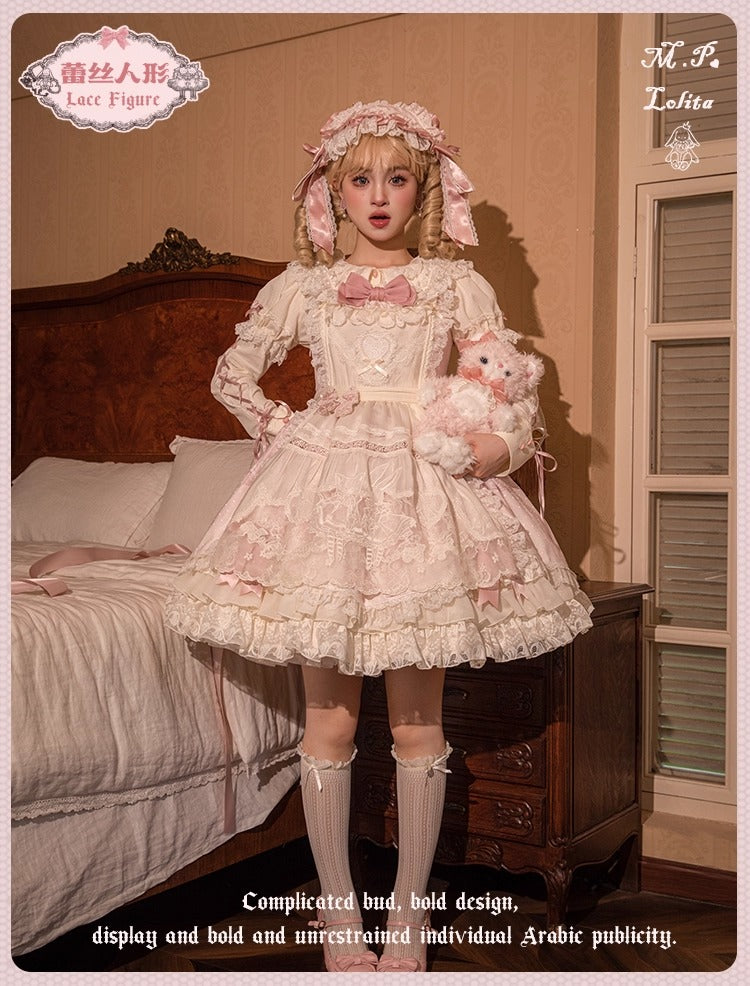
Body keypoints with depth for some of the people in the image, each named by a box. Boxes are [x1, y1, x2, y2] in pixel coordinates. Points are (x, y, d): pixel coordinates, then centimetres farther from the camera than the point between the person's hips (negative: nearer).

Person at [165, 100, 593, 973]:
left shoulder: (455, 283, 10)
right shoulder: (302, 285, 11)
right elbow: (233, 372, 17)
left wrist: (507, 442, -13)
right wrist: (280, 429, 4)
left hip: (427, 485, 0)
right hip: (326, 484, 1)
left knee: (418, 717, 2)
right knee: (328, 715, 2)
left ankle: (409, 908, 19)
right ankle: (338, 910, 18)